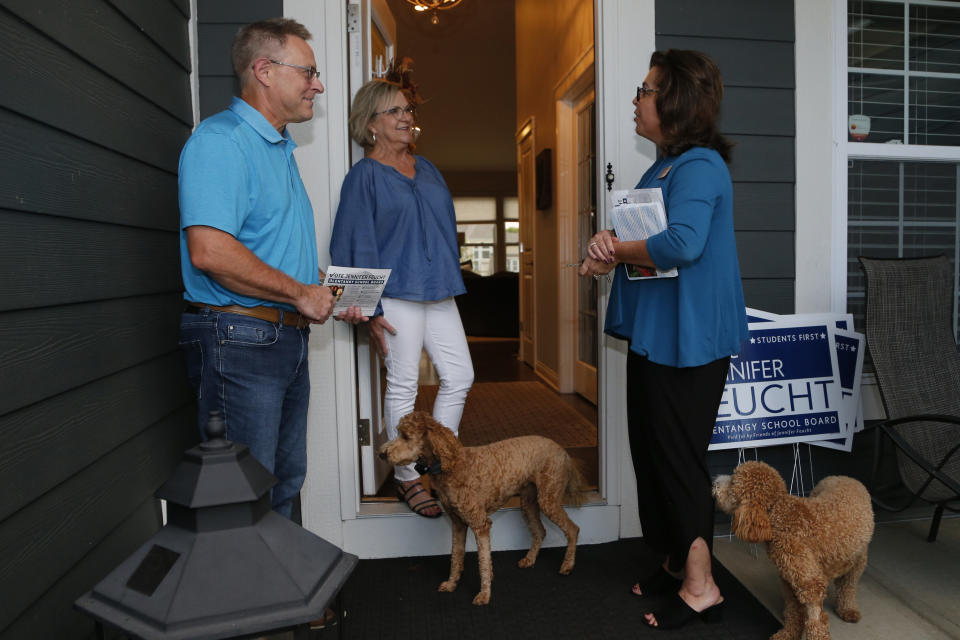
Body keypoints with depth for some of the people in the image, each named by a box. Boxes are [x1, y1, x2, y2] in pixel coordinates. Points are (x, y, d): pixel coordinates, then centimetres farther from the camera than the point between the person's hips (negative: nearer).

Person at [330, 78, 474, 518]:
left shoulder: (425, 168, 16)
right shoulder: (364, 175, -4)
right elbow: (356, 246, -8)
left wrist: (449, 277, 17)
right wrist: (370, 310, -13)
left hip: (437, 290, 7)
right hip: (397, 294, -7)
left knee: (459, 376, 6)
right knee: (403, 386, 1)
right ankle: (406, 477, 17)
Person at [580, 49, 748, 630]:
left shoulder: (700, 167, -16)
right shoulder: (664, 166, 16)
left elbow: (682, 244, -31)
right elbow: (640, 232, 20)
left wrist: (616, 251, -15)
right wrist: (609, 245, -2)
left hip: (688, 338, -10)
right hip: (655, 334, 10)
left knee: (679, 456, -1)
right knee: (652, 451, 16)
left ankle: (700, 587, 17)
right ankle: (677, 562, 33)